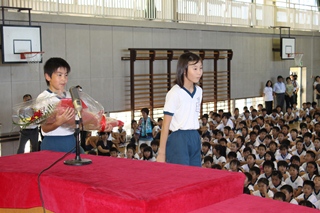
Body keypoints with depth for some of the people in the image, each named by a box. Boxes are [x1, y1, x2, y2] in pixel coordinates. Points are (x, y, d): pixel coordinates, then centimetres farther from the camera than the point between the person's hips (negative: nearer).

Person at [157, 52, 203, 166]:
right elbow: (165, 125, -11)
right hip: (179, 140, -7)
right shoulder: (175, 93, -11)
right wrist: (162, 153, -11)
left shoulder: (199, 91, 10)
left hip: (195, 138, 7)